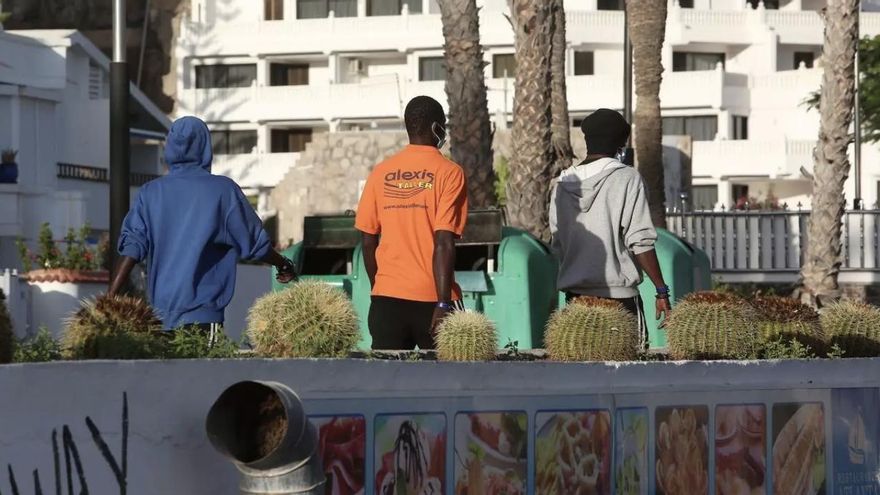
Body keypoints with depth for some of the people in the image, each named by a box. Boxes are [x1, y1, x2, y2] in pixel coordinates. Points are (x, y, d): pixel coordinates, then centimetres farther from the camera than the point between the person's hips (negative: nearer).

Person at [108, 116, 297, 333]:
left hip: (161, 316, 3)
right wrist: (285, 265, 23)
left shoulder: (151, 192, 7)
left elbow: (133, 247, -3)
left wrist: (109, 299, -5)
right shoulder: (223, 190, -1)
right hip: (204, 314, -3)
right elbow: (255, 243, 5)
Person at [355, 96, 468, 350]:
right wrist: (443, 304, -15)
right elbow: (444, 243, -14)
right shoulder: (449, 173, -6)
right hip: (432, 298, -3)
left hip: (387, 297, 3)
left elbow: (368, 241, 8)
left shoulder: (381, 173, 6)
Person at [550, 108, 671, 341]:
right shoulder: (627, 178, -7)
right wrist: (662, 290, -6)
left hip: (575, 296, 5)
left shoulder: (563, 184, 9)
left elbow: (557, 245, 13)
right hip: (618, 293, -5)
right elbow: (640, 242, -11)